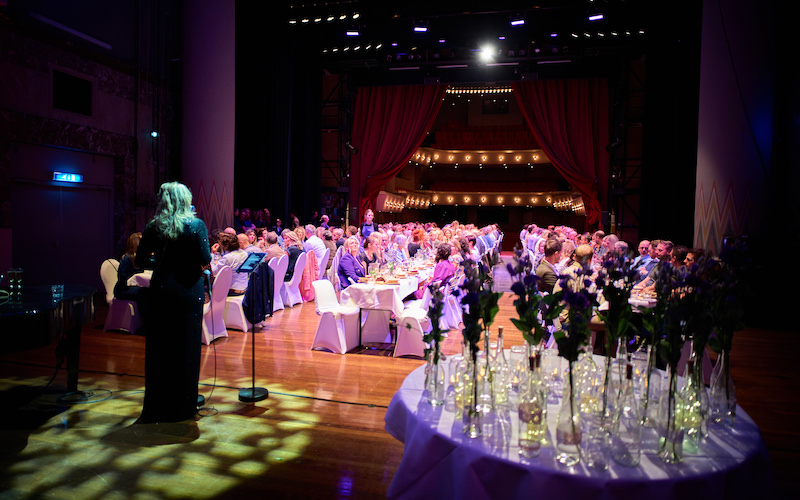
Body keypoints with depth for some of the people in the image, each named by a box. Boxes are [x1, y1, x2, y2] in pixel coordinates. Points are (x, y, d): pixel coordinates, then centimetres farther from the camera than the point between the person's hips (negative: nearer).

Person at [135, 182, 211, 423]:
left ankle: (158, 405, 23)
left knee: (160, 347, 11)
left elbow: (141, 261, 4)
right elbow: (205, 259, -13)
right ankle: (184, 402, 17)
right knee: (186, 345, 7)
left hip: (161, 290, 3)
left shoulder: (153, 228, 1)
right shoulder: (196, 225, -8)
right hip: (188, 291, -3)